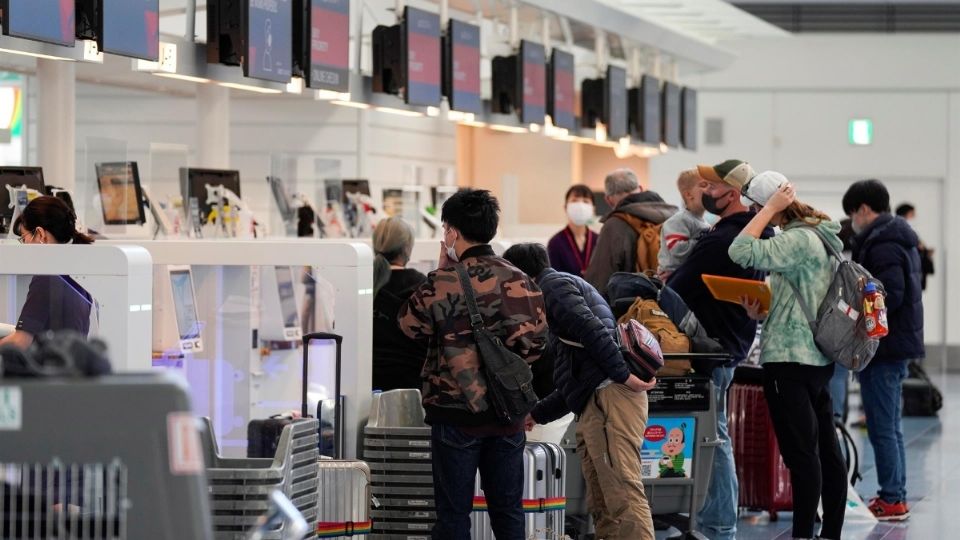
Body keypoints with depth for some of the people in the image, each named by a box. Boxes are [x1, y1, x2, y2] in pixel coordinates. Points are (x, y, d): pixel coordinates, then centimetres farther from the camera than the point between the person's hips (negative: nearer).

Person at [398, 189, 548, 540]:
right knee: (508, 510, 11)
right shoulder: (519, 281, -2)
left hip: (455, 410, -4)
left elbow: (410, 324, 2)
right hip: (508, 410, 4)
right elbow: (535, 340, -2)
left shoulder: (443, 284, -13)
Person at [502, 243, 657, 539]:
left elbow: (591, 329, -15)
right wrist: (536, 414, 42)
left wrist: (623, 374, -21)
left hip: (610, 395, -10)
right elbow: (572, 384, 36)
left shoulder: (553, 285, 3)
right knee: (602, 504, 7)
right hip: (596, 404, 10)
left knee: (622, 493, -19)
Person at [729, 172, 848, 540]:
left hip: (790, 358, -10)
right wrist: (762, 312, 9)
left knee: (801, 454, -8)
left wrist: (770, 208, -16)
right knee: (826, 450, 11)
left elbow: (741, 252, -26)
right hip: (819, 357, 10)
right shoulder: (819, 235, 16)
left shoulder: (797, 239, -16)